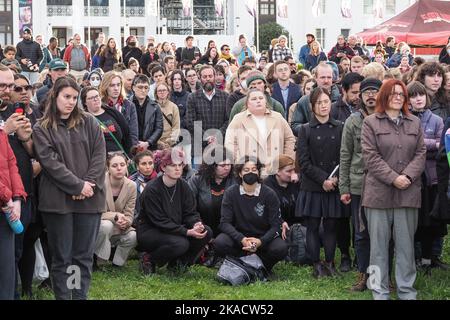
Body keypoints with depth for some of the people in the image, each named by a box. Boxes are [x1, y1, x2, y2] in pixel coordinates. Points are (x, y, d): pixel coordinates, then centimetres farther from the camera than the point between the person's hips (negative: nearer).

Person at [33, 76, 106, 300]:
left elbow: (99, 155, 4)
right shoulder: (42, 129, 2)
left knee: (84, 255, 5)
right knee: (62, 257, 2)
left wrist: (89, 184, -9)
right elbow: (50, 162, -7)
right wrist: (78, 186, -13)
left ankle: (81, 296, 12)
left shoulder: (89, 123, 10)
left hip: (89, 198, 2)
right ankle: (63, 297, 9)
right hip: (58, 200, -2)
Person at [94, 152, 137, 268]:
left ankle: (117, 264, 2)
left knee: (133, 236, -24)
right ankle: (99, 262, -19)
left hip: (119, 229, 4)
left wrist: (125, 222, -29)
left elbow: (129, 215, -4)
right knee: (106, 225, -37)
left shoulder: (131, 186, -6)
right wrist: (116, 216, -32)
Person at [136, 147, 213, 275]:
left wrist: (197, 224, -25)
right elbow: (160, 221, -22)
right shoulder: (152, 189, -19)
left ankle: (177, 263, 5)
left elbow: (190, 213, 1)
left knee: (206, 232, -13)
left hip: (176, 229, 7)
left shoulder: (183, 186, 2)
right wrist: (187, 232, -29)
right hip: (149, 231, -7)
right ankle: (148, 259, -7)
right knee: (180, 243, -34)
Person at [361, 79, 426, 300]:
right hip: (379, 192, -3)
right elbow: (370, 156, -6)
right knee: (379, 244, 2)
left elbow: (421, 153, 7)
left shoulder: (414, 123, 13)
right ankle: (380, 291, 9)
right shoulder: (371, 123, 2)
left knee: (406, 244, 6)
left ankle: (407, 290, 14)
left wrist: (408, 176, -9)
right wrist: (393, 178, -13)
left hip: (408, 193, 3)